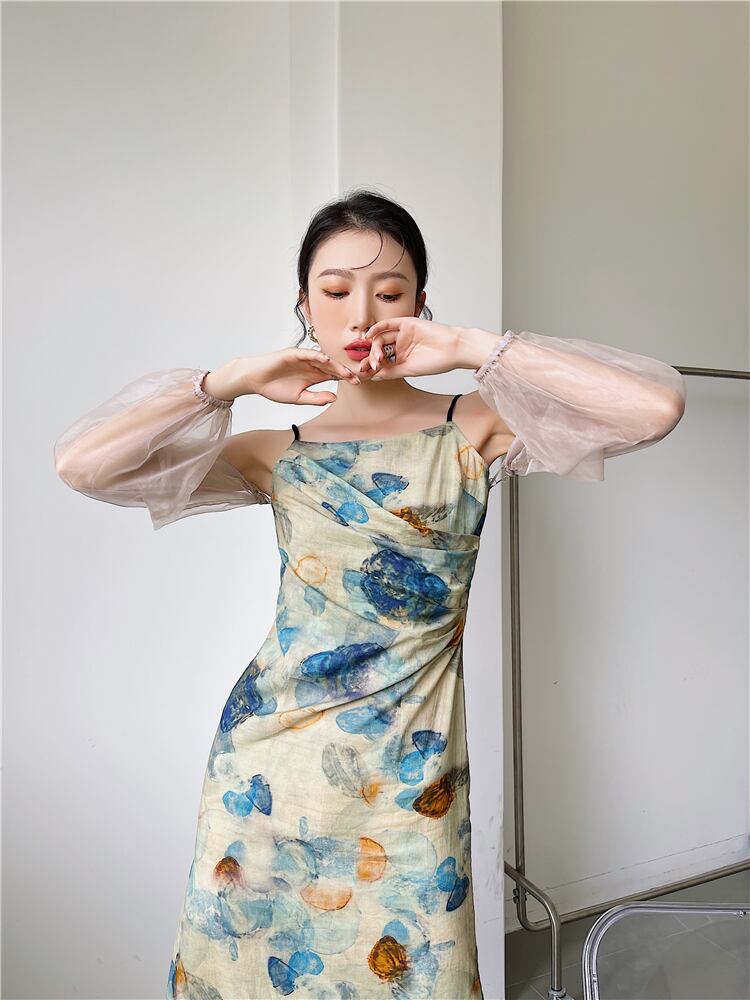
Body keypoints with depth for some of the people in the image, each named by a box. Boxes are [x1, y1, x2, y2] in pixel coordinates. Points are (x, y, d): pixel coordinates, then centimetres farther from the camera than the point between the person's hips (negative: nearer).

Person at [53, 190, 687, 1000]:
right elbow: (79, 462, -3)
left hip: (408, 773, -1)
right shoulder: (278, 455, 4)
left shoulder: (474, 428, 0)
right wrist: (235, 380, -6)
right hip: (267, 763, 2)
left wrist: (470, 348, -13)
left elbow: (657, 406, -15)